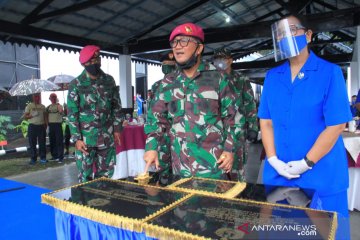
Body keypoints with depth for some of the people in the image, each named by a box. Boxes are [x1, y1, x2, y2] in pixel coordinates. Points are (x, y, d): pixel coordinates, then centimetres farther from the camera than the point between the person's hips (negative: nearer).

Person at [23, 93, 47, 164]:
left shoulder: (42, 106, 14)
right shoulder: (29, 106, 3)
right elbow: (25, 116, 0)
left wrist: (46, 124, 3)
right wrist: (32, 115, -17)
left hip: (41, 126, 3)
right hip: (32, 126, -2)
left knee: (42, 143, 3)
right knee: (32, 143, 1)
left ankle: (43, 158, 10)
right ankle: (33, 159, 8)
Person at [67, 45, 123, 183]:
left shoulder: (109, 80, 5)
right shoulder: (76, 84, -4)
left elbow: (116, 106, 10)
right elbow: (72, 113, -5)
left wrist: (117, 129, 5)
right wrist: (77, 139, -10)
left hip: (107, 137, 3)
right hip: (85, 138, -2)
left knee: (106, 175, 11)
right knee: (85, 176, 5)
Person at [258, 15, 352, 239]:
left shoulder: (330, 72, -8)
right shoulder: (272, 77, 5)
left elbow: (336, 125, -12)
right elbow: (266, 121, 4)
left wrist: (306, 164, -14)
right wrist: (273, 160, -6)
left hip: (321, 177, -3)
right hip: (278, 174, 4)